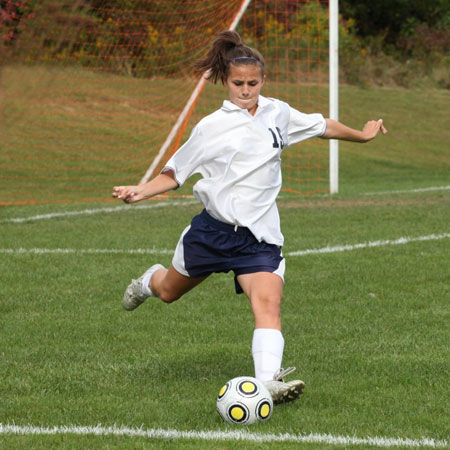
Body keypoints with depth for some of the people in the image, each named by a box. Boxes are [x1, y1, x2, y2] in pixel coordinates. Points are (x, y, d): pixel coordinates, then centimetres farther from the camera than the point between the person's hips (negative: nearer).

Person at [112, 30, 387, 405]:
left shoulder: (279, 113, 5)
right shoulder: (212, 126, -4)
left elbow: (322, 126, 24)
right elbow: (175, 173, 2)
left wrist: (362, 135, 33)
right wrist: (142, 191, -15)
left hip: (260, 236, 1)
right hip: (213, 228, -1)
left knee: (269, 303, -23)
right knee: (169, 292, 19)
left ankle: (269, 380, -35)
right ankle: (151, 280, 57)